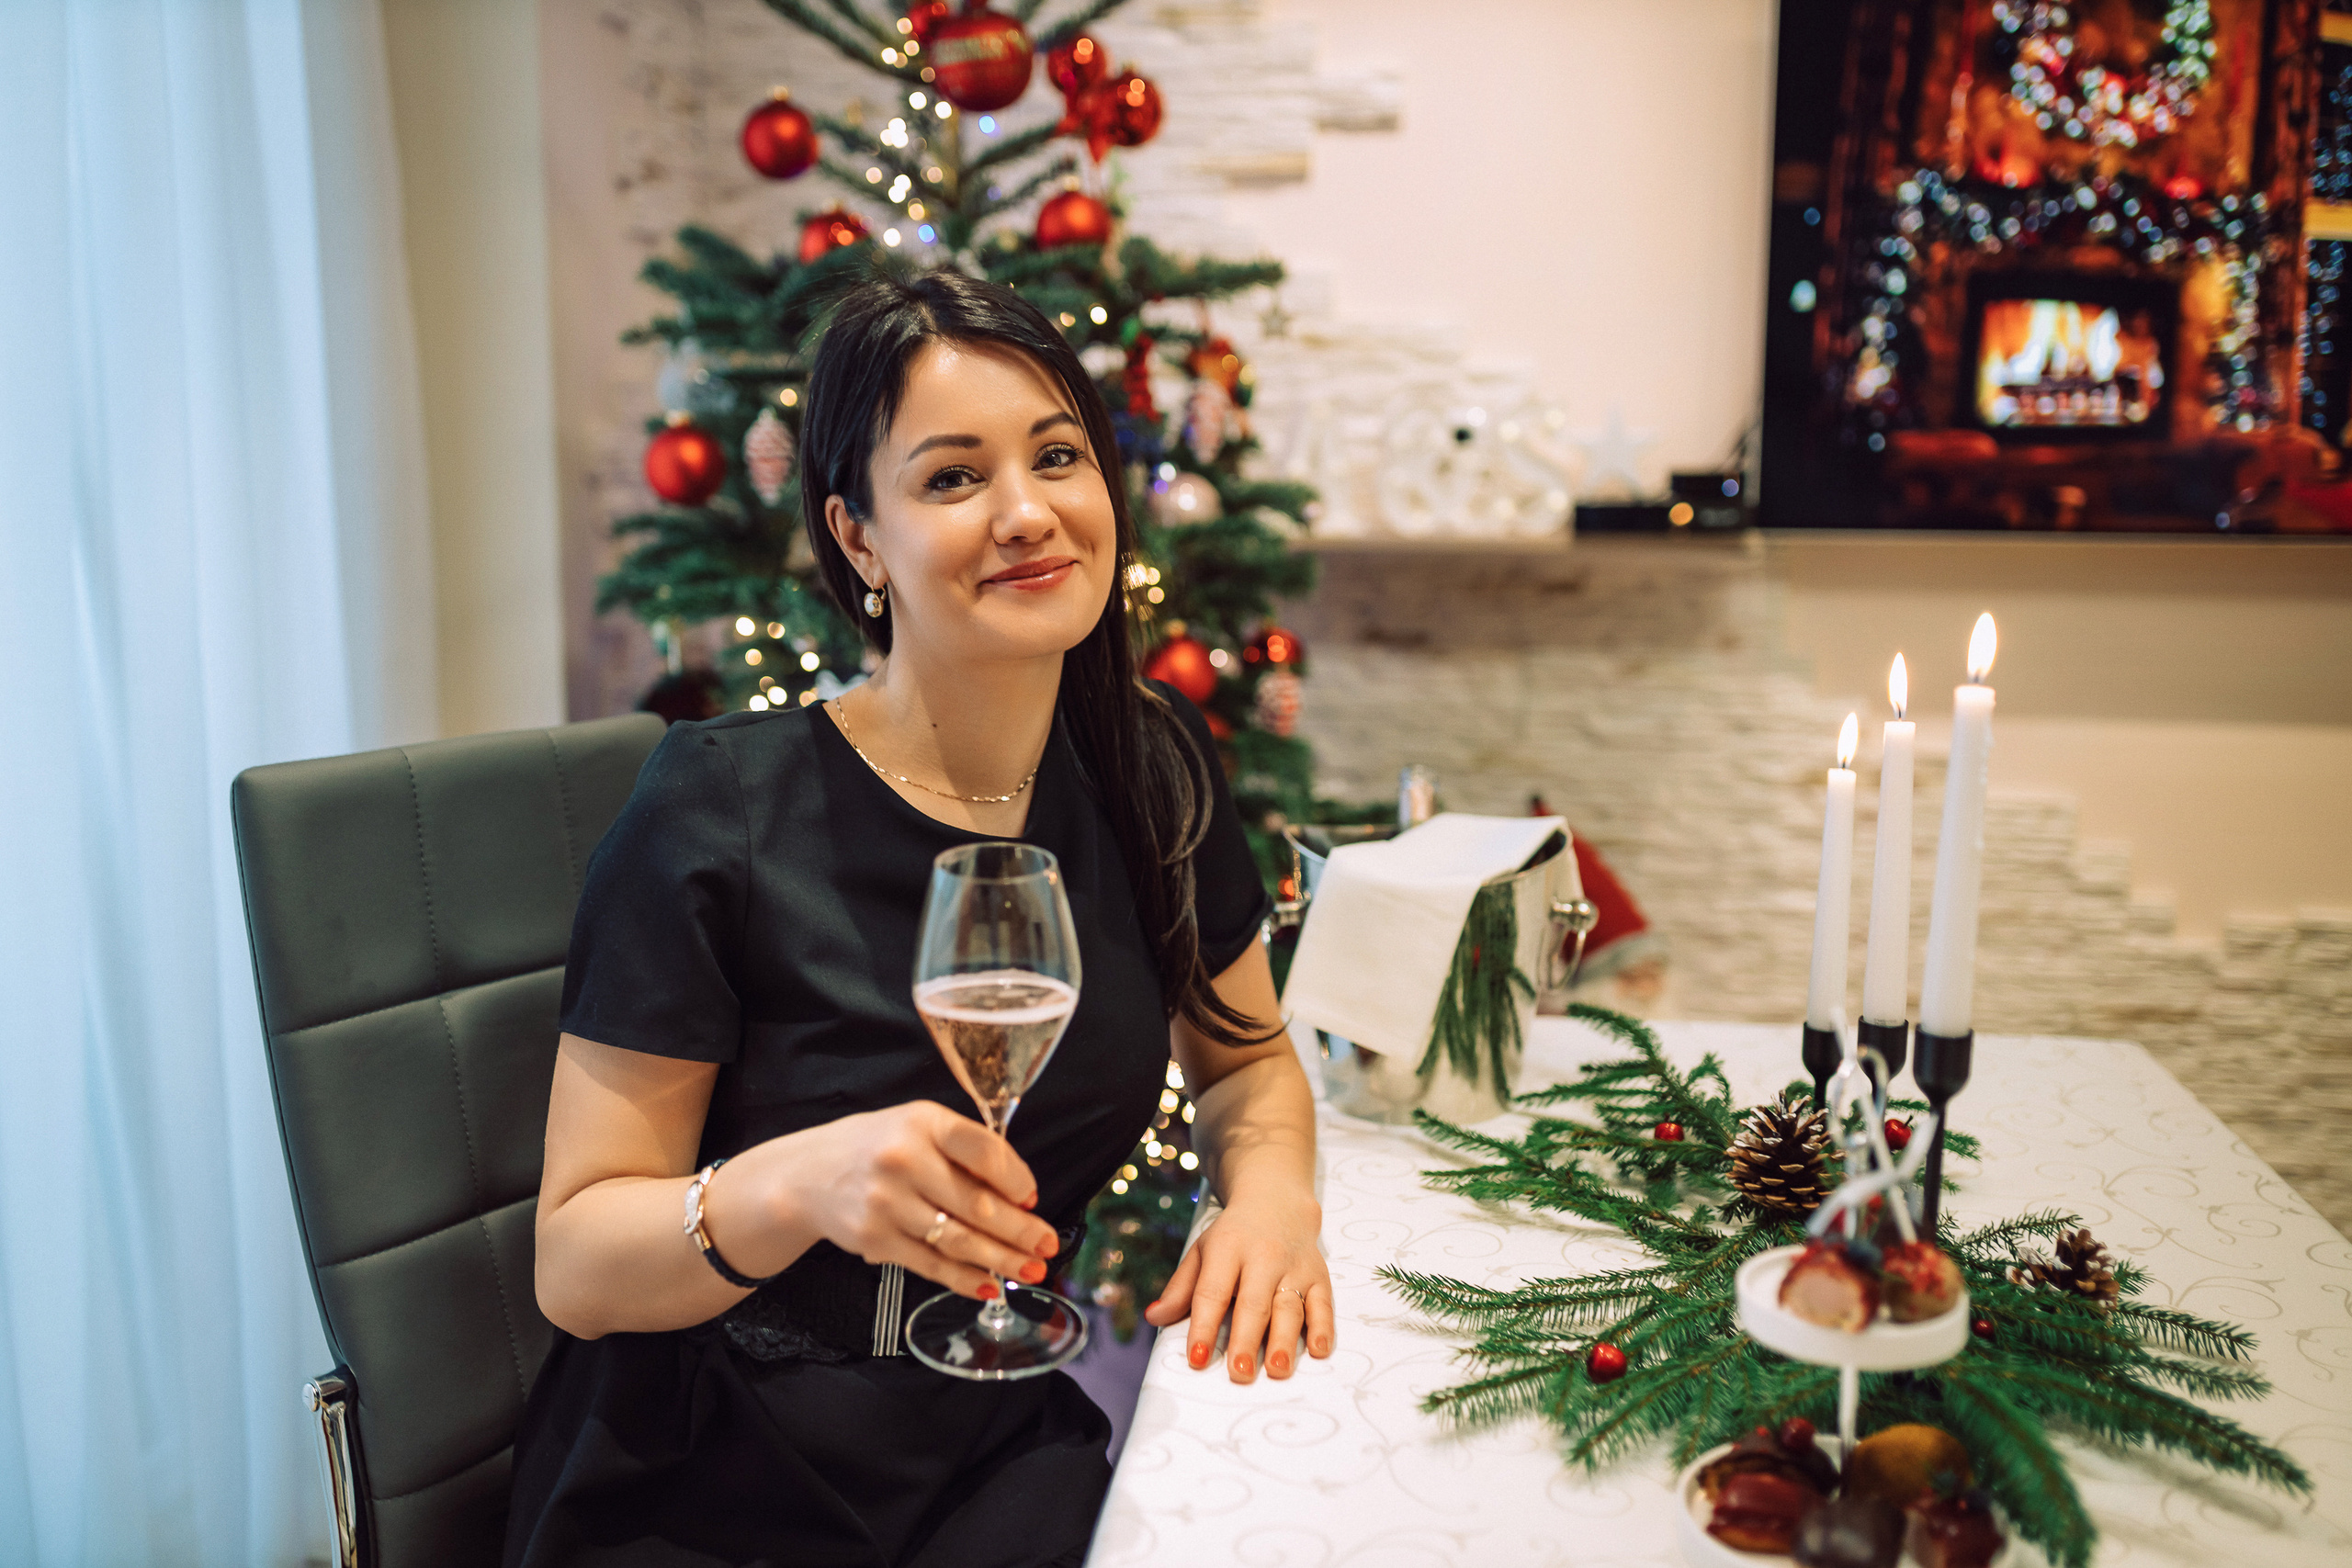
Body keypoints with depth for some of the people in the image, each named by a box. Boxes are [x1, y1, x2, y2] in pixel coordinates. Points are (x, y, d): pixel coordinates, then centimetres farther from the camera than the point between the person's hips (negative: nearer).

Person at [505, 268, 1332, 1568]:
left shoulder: (1149, 769, -1)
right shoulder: (721, 812, -16)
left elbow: (1247, 1057, 14)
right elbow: (574, 1268, -12)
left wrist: (1271, 1188, -7)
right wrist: (796, 1183, -31)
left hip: (1004, 1453, 4)